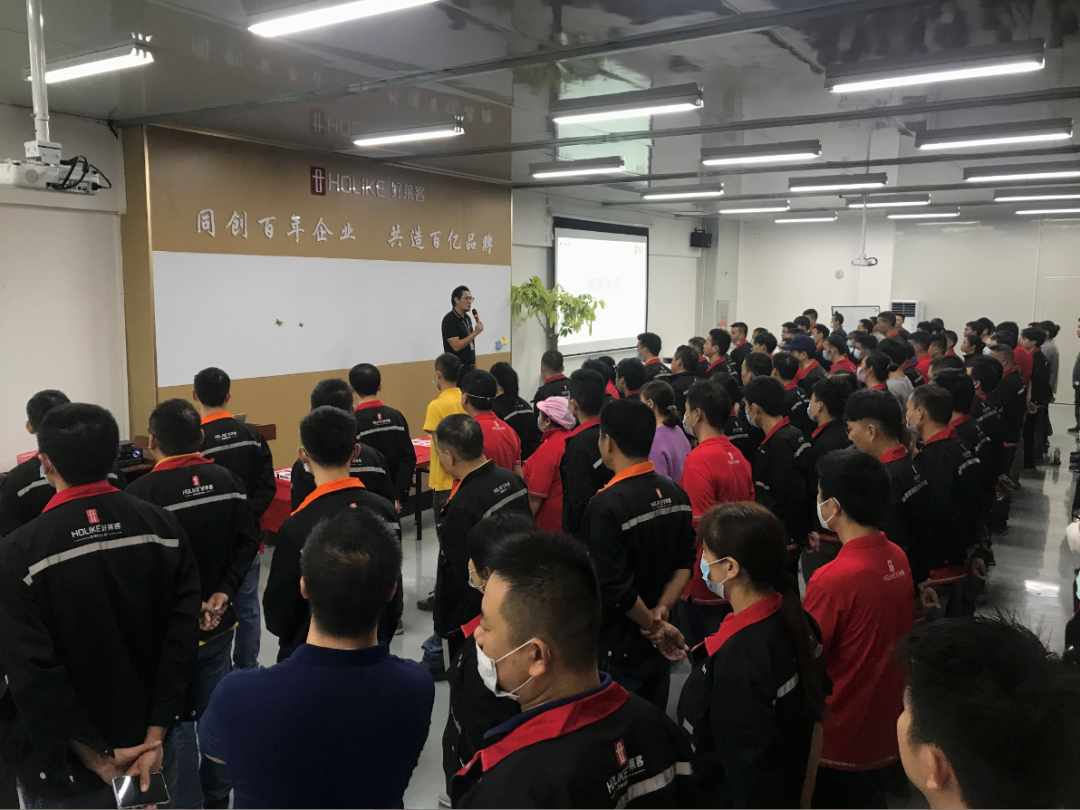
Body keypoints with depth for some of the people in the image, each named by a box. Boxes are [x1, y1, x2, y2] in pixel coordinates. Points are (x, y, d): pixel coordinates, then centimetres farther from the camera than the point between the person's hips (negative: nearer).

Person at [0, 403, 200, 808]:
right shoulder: (163, 527, -9)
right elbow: (183, 631, -12)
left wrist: (100, 759, -14)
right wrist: (155, 735, -10)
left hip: (65, 764, -3)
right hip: (148, 745, 3)